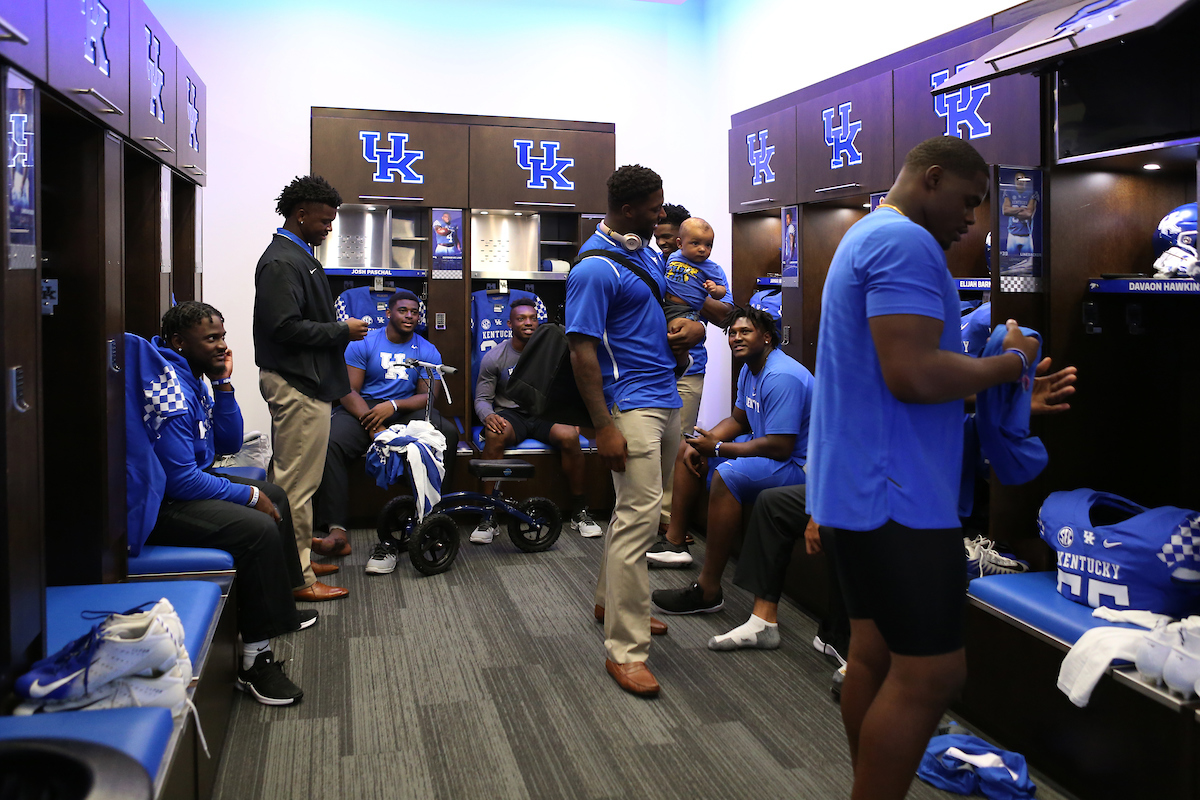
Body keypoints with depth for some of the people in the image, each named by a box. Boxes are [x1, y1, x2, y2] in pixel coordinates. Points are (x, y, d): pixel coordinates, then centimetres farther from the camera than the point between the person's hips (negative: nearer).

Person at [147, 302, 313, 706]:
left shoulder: (195, 377, 8)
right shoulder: (169, 388, -24)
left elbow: (228, 444, 12)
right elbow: (182, 480, -27)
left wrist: (223, 383, 0)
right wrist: (249, 495, -16)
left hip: (187, 484, 12)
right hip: (158, 505, -12)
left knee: (274, 495, 22)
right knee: (260, 529, -27)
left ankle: (277, 607, 35)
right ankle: (254, 659, -19)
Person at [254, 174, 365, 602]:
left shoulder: (298, 256, 18)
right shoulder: (282, 262, -15)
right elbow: (285, 327, -23)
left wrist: (339, 328, 12)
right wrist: (342, 331, -15)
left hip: (307, 381, 11)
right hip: (296, 385, -11)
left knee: (296, 480, 18)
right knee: (297, 483, -5)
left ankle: (299, 557, 29)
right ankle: (297, 578, 2)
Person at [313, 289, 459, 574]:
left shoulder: (427, 351, 11)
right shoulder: (363, 344, 6)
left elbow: (427, 396, 2)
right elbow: (348, 390, -3)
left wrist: (393, 405, -18)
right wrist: (373, 426, -19)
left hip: (406, 413, 1)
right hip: (362, 411, -1)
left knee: (447, 432, -30)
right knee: (329, 442, -32)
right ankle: (336, 530, -36)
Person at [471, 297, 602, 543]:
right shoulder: (494, 357, 2)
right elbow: (482, 398, 3)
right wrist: (488, 416, -21)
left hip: (545, 412, 1)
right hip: (511, 414, -1)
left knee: (569, 436, -31)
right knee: (495, 435, -36)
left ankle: (579, 510, -13)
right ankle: (488, 515, -27)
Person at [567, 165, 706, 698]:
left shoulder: (648, 253, 15)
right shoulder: (595, 268, -14)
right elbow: (582, 351, -18)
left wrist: (690, 327, 4)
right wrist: (603, 428, -23)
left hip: (666, 400, 10)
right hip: (631, 404, -9)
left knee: (639, 508, 18)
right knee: (638, 519, -12)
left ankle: (611, 600, 35)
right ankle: (625, 651, -7)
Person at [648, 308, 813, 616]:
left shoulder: (782, 377, -24)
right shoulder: (750, 369, 10)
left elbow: (780, 448, -29)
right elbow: (738, 419, 18)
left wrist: (717, 448, -22)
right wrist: (704, 442, -1)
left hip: (796, 465, -11)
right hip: (765, 445, 11)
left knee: (727, 475, -37)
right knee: (689, 449, 15)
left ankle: (708, 591, -32)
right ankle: (675, 542, 15)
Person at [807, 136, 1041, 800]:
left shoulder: (864, 236, 20)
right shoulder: (906, 242, -13)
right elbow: (914, 374, -24)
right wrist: (1010, 362, -8)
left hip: (857, 487, 11)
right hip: (896, 494, -11)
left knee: (874, 653, 15)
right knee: (930, 673, -3)